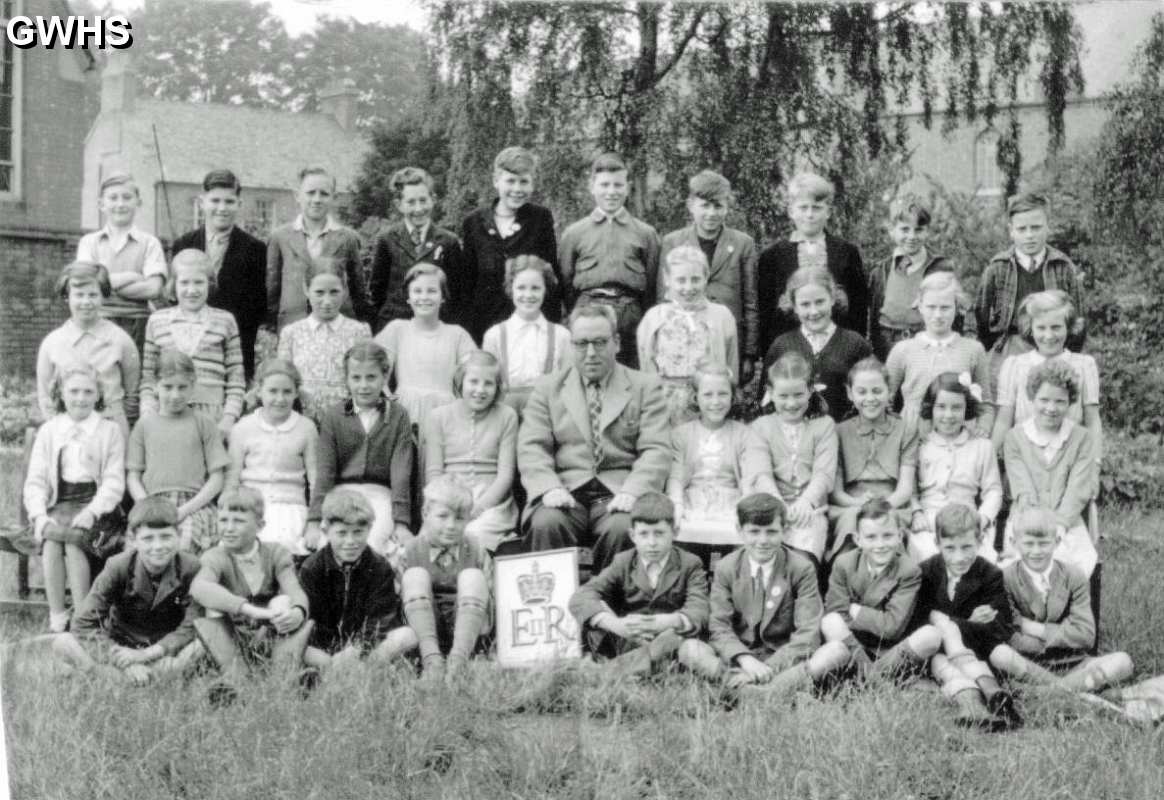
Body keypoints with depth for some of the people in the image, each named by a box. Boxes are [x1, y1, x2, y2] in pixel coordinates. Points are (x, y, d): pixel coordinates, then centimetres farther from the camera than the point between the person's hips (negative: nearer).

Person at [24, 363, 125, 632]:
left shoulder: (110, 431, 7)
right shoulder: (48, 431, 14)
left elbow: (114, 481, -2)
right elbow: (35, 481, 8)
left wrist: (91, 512, -18)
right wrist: (39, 515, -11)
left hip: (95, 505, -2)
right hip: (59, 504, 2)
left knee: (73, 542, -31)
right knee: (50, 543, -29)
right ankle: (56, 620, -26)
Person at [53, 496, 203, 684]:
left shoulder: (191, 568, -14)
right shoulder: (118, 567, -13)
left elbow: (191, 627, -16)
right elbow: (83, 625, -16)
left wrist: (150, 653, -27)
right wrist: (125, 660, -27)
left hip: (165, 650, -1)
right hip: (120, 646, 1)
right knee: (62, 643, -25)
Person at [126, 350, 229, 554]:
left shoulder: (203, 424, 13)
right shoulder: (144, 425, 18)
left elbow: (217, 478, 8)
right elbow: (133, 477, 16)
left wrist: (186, 509, -6)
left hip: (194, 505, -1)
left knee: (184, 544, -34)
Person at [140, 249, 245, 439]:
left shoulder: (225, 321, 8)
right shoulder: (157, 321, 11)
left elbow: (236, 378, 7)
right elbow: (147, 376, 13)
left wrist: (229, 418, -2)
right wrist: (148, 415, 1)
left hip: (211, 416, -1)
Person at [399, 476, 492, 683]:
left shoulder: (477, 554, 3)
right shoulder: (412, 552, 1)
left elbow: (486, 603, -9)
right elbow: (408, 601, -13)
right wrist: (430, 656, -31)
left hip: (465, 631, 0)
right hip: (422, 633, 0)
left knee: (472, 576, -19)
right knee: (416, 575, -18)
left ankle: (459, 659, -37)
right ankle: (431, 659, -37)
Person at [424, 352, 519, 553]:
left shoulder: (506, 416, 10)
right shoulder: (439, 417, 12)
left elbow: (505, 474, 4)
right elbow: (433, 473, 6)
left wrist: (479, 507, -12)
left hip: (492, 501, -1)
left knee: (476, 532, -34)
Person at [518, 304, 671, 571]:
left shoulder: (645, 387, 14)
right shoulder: (548, 388, 18)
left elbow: (655, 451, 3)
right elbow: (532, 448, 6)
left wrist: (631, 492, -16)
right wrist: (550, 488, -13)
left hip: (618, 494, -1)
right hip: (565, 493, 1)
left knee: (624, 527, -34)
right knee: (545, 523, -33)